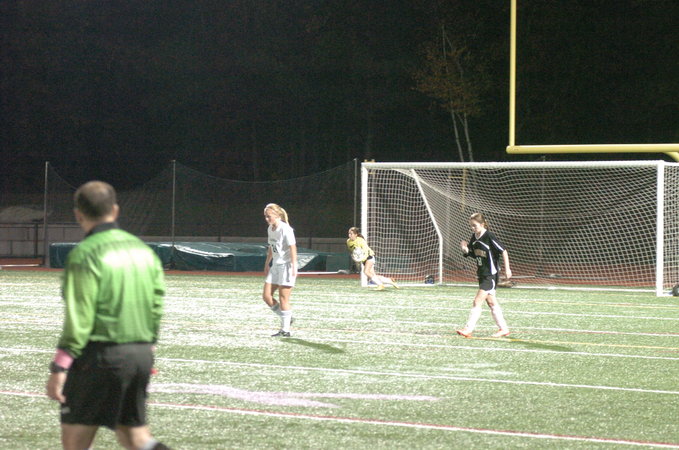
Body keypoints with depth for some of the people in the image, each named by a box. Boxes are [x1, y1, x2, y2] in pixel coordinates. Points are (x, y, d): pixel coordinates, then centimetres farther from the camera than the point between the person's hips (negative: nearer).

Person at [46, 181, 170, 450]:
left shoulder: (85, 254, -11)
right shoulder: (143, 249, 11)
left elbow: (79, 317, -16)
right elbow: (157, 304, 13)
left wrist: (59, 367, -13)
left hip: (101, 356, -7)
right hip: (141, 354, 7)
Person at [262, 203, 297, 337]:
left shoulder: (285, 229, -15)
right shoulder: (270, 229, 11)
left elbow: (292, 247, -18)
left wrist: (294, 267, -23)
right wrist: (267, 264, 25)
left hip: (286, 266, -9)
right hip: (275, 266, 9)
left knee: (283, 299, -6)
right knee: (267, 296, 3)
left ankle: (285, 330, 1)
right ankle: (287, 318, 18)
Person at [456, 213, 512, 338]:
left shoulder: (489, 236, -17)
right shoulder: (474, 237, 5)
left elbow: (503, 251, -12)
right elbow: (474, 255, 15)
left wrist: (507, 268, -13)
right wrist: (466, 250, -6)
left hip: (491, 275, -9)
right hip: (482, 274, 9)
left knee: (477, 301, -13)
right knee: (491, 302, 14)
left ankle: (468, 329, -15)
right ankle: (503, 328, 24)